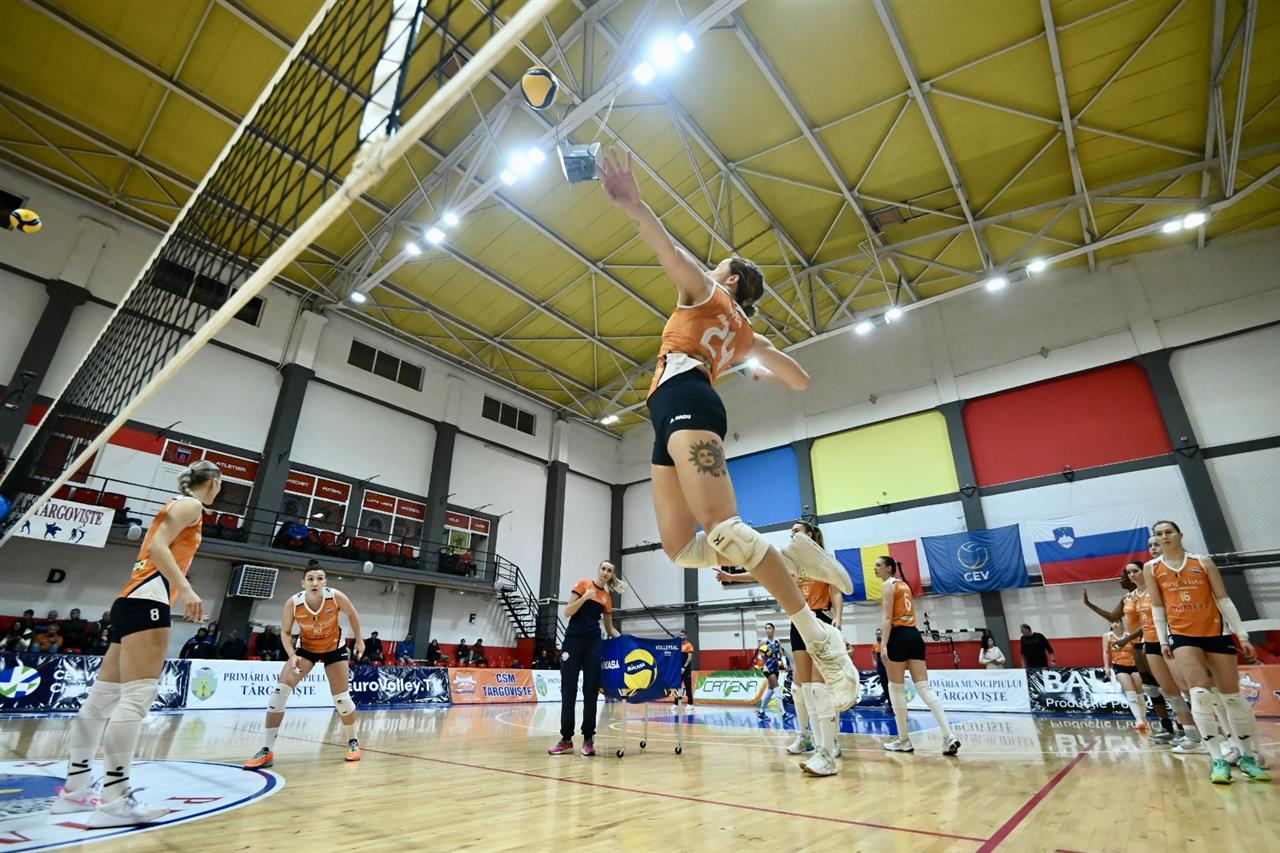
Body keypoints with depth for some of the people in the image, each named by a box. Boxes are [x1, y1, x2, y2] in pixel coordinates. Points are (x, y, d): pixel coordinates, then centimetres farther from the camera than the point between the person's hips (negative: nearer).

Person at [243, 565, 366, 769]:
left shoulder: (337, 597, -30)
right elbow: (285, 632, -10)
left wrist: (359, 640, -1)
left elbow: (352, 615, -8)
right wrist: (292, 656, -25)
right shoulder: (293, 603, -27)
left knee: (342, 699, -1)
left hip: (334, 648, -1)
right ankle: (267, 751, -3)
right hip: (306, 647, 1)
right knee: (279, 690, -16)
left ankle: (353, 742, 23)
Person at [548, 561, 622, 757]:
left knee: (591, 690, 1)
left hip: (593, 643, 3)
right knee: (568, 691, 1)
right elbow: (567, 612, -5)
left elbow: (609, 627, 18)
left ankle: (588, 738, 10)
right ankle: (566, 739, 10)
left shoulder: (607, 598, 12)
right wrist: (585, 597, -18)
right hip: (573, 641, -3)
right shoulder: (583, 585, 1)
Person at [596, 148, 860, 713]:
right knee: (680, 548, 0)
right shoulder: (746, 336, 33)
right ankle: (791, 556, -3)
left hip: (684, 398, -8)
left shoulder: (706, 292, 16)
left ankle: (821, 639, -25)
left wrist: (633, 205, -20)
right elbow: (800, 380, 36)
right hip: (678, 413, 8)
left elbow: (672, 253, -6)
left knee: (721, 528, -24)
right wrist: (763, 370, 56)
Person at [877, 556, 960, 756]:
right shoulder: (904, 584, 20)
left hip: (899, 636, -8)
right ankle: (949, 735, -9)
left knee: (896, 689, 2)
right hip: (914, 635, 8)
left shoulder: (887, 585, -5)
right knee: (924, 688, 3)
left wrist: (884, 644, -16)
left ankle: (904, 740, 8)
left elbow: (888, 618, -13)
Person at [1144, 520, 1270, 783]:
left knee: (1232, 695, 6)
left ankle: (1248, 756, 22)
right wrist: (1163, 641, 3)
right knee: (1200, 693, -14)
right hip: (1181, 635, -1)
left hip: (1217, 632, 1)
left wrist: (1242, 635, -1)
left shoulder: (1203, 562, 1)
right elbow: (1158, 607, 6)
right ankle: (1217, 760, -9)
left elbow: (1224, 600, 3)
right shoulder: (1151, 569, 2)